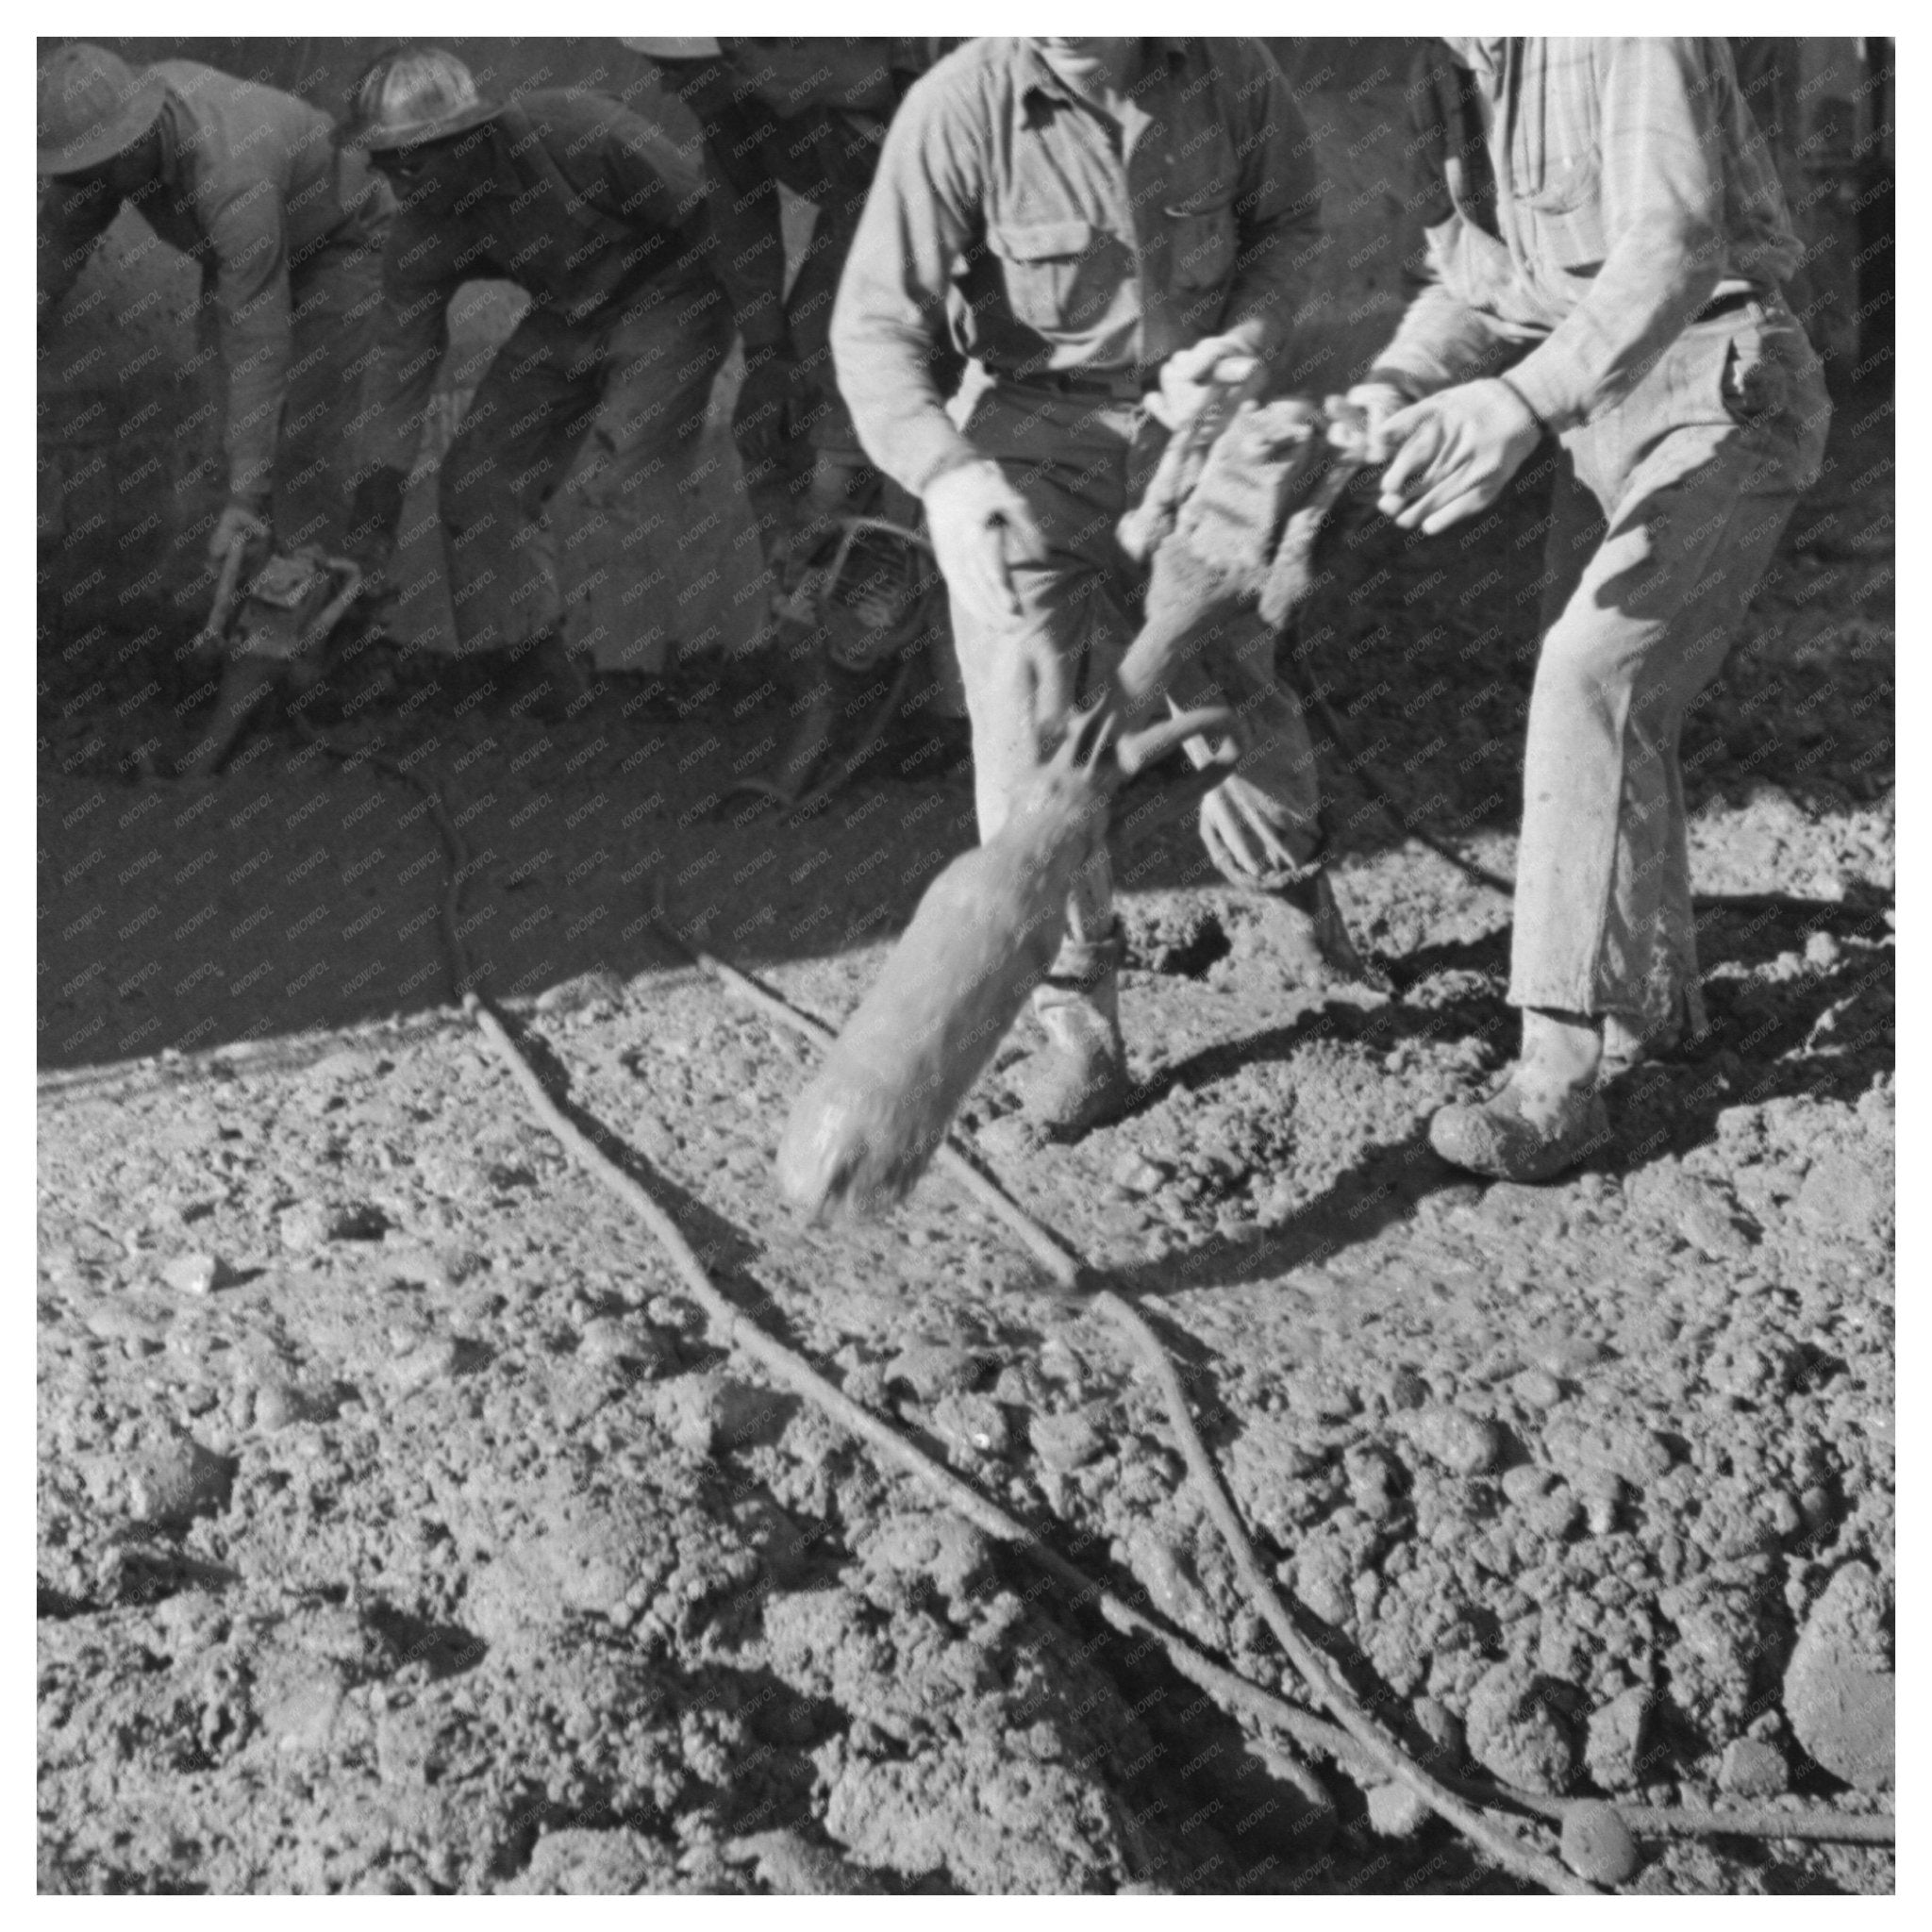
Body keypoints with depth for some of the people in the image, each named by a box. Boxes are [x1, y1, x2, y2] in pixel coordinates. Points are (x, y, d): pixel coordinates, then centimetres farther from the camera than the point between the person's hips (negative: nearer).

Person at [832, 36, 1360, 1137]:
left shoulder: (1227, 68, -13)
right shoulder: (958, 112, -23)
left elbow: (1288, 218, 5)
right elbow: (876, 324, -21)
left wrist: (1249, 335, -14)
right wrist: (945, 473, -37)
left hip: (1183, 417, 3)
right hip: (1021, 441, -2)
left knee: (1234, 684, 15)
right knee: (1031, 715, -7)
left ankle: (1292, 888, 45)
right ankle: (1078, 1015, 7)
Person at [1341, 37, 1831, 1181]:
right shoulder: (1456, 66, 5)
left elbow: (1675, 249, -34)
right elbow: (1477, 285, 7)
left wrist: (1527, 404, -49)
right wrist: (1397, 392, -14)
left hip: (1729, 407, -9)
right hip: (1613, 416, 9)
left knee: (1593, 686, -21)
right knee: (1613, 702, 11)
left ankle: (1563, 1075, -20)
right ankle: (1650, 993, 30)